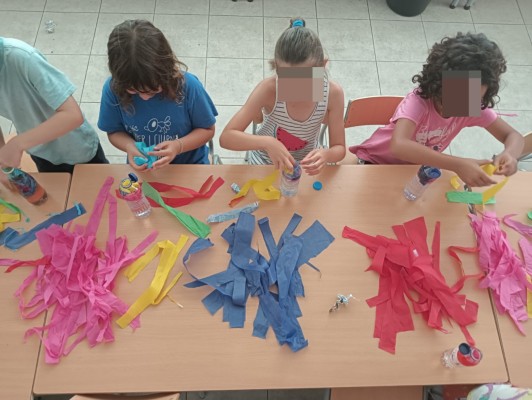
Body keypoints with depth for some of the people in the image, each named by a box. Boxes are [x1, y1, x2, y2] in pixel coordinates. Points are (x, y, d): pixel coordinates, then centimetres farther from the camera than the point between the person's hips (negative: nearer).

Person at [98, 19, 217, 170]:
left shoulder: (188, 85, -19)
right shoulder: (113, 89, -13)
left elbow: (207, 130, -7)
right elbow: (114, 132, 1)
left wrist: (178, 146, -23)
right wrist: (129, 146, -19)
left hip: (190, 165, -1)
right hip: (141, 169, 2)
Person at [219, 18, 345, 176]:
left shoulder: (333, 93, -23)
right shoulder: (269, 88, -28)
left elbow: (339, 148, -14)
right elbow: (226, 137, -30)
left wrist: (326, 155, -37)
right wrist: (267, 143, -46)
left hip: (306, 166, 1)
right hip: (265, 163, -1)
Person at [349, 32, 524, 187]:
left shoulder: (475, 108, -16)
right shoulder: (418, 102, -34)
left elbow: (513, 135, -12)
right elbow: (398, 146, -52)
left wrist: (510, 154, -37)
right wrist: (458, 165, -59)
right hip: (375, 163, -4)